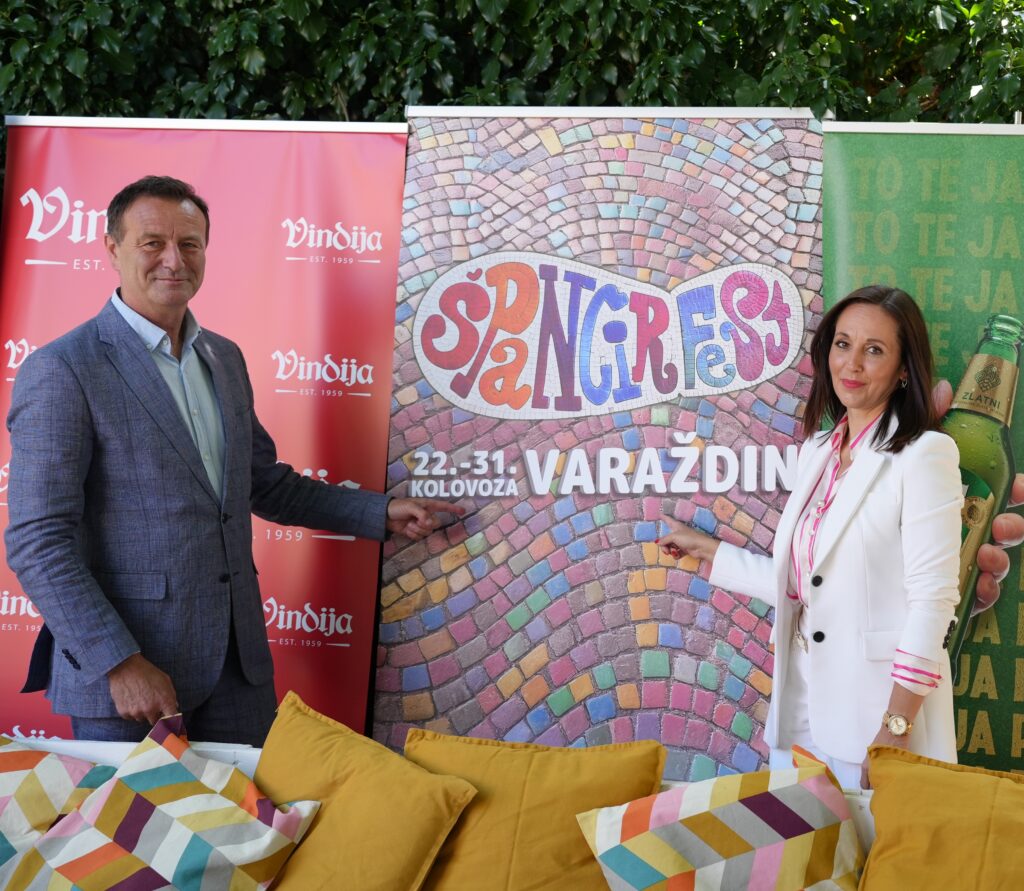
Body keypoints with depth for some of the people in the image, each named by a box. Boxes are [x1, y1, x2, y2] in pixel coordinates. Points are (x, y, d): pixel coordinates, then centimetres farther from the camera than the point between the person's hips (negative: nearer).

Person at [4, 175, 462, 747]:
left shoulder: (225, 358, 12)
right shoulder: (61, 371, -11)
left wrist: (382, 513, 15)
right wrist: (119, 663, -19)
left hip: (238, 657, 6)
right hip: (123, 673, -6)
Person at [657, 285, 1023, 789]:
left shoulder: (925, 454, -10)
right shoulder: (817, 450, 10)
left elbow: (932, 601, -14)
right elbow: (799, 586, 11)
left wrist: (896, 729, -18)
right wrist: (708, 552, 20)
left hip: (879, 707, -6)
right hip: (802, 706, 6)